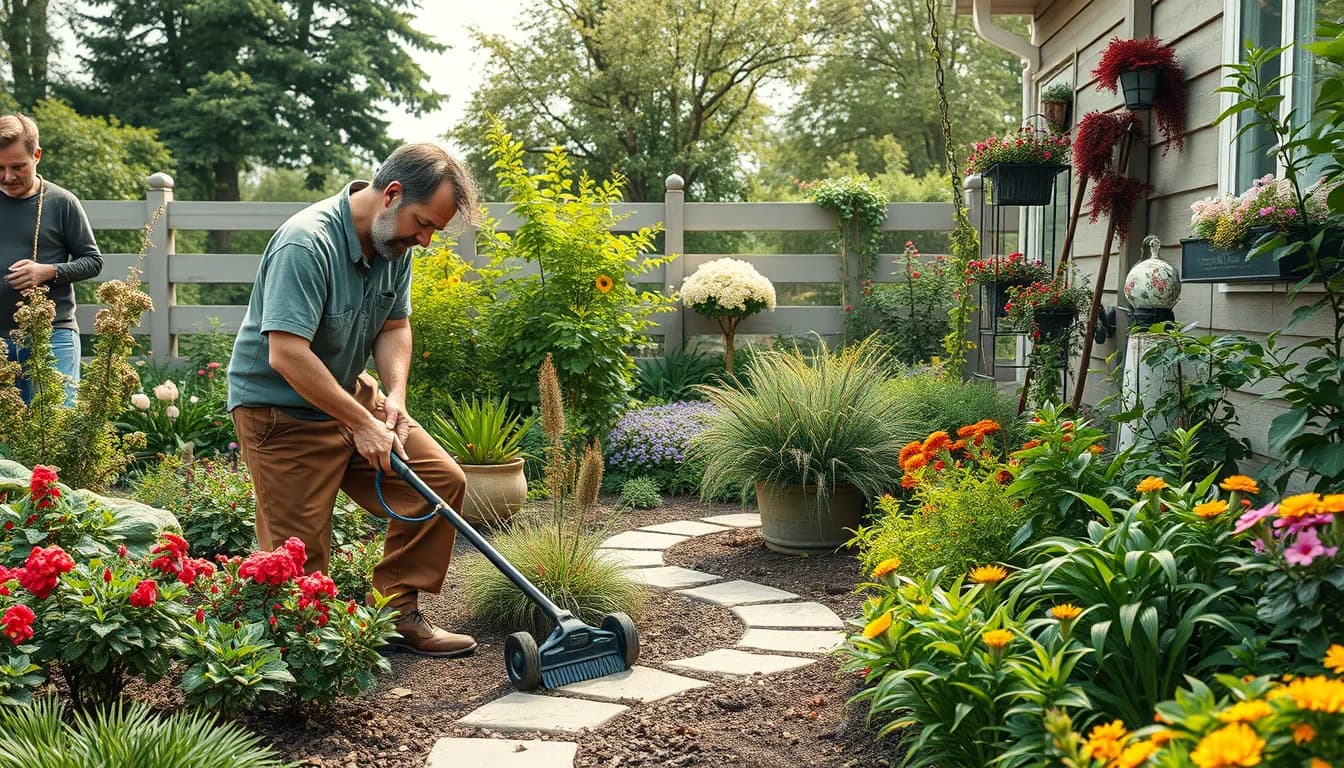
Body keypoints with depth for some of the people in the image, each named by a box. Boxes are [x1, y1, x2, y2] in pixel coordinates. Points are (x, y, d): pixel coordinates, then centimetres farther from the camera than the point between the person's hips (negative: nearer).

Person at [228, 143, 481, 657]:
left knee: (442, 481, 1)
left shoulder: (394, 243, -1)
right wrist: (362, 424, -28)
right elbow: (288, 355, -34)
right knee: (299, 557, -8)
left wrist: (394, 397, -10)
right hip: (280, 408, -8)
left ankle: (396, 614, 11)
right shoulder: (307, 244, -29)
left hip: (348, 393, 8)